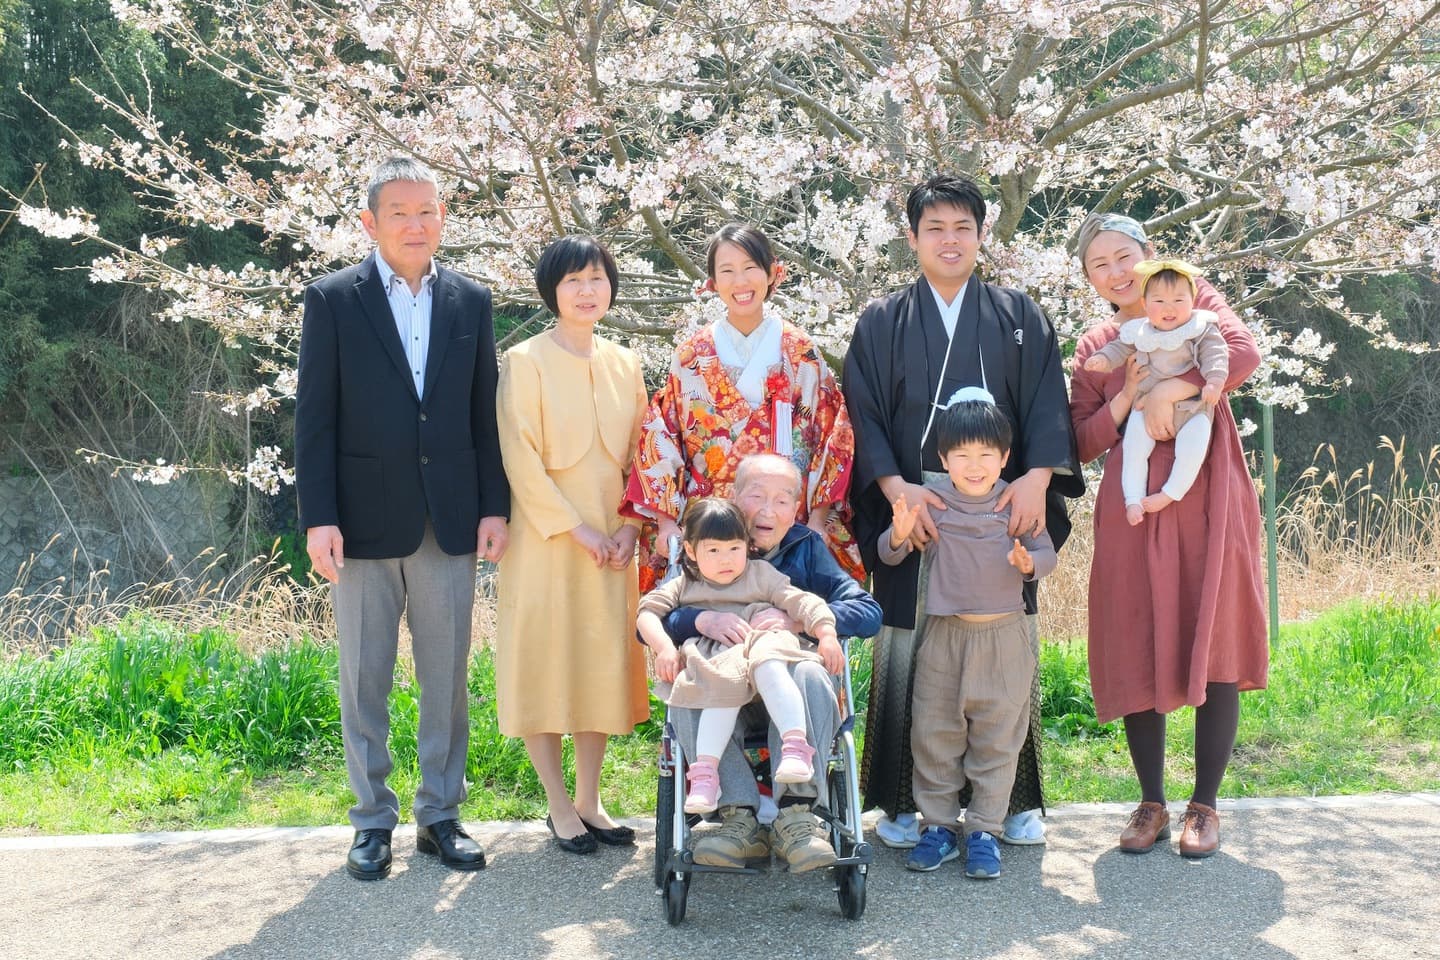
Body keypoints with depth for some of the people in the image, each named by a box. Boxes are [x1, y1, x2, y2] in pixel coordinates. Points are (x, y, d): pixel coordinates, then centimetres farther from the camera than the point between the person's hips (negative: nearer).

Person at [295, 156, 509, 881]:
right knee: (365, 679, 6)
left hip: (449, 521, 2)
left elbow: (483, 413, 9)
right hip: (365, 521, -2)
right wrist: (318, 518, -9)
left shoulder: (471, 301, 8)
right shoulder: (333, 300, -1)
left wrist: (494, 506, 3)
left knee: (447, 677, 7)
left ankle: (440, 814, 19)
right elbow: (314, 418, -3)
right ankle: (373, 820, 17)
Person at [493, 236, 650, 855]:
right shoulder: (525, 361, -6)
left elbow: (639, 452, 10)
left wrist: (630, 525, -3)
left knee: (603, 662, 8)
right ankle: (559, 807, 10)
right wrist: (575, 528, -15)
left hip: (612, 543, 5)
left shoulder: (624, 364, 9)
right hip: (546, 540, -5)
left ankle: (590, 800, 18)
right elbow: (521, 458, -11)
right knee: (545, 663, 0)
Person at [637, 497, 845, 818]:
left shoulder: (761, 575, 18)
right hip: (714, 664, 1)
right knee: (726, 684, -35)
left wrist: (827, 635, -7)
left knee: (767, 663, -37)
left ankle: (796, 745, -49)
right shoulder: (684, 586, 22)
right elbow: (648, 611, 10)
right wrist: (664, 647, -8)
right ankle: (705, 770, -43)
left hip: (761, 644, 0)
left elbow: (802, 602, 9)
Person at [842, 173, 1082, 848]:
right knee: (909, 656, 0)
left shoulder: (1019, 317, 11)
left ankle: (1014, 800, 14)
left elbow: (1047, 405, 2)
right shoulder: (881, 324, 9)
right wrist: (895, 486, -15)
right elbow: (863, 415, 1)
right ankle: (903, 802, 9)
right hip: (913, 513, -1)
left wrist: (1037, 475, -16)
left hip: (1004, 510, 1)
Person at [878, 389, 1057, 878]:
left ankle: (985, 831, 14)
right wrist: (899, 535, -21)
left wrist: (1029, 563, -20)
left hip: (1004, 636, -1)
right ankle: (938, 826, 18)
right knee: (934, 735, 6)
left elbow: (1047, 553, 3)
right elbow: (888, 554, 1)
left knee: (997, 737, 5)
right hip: (944, 633, 1)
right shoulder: (930, 499, -2)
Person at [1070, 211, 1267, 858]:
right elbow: (1081, 444, 7)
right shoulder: (1093, 349, 14)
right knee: (1140, 654, 2)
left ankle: (1204, 805, 8)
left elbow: (1245, 352, -11)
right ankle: (1151, 802, 14)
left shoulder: (1193, 301, 9)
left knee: (1215, 650, -2)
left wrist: (1167, 391, -18)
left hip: (1208, 501, -2)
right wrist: (1127, 399, -8)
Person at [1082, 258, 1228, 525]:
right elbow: (1120, 348, 16)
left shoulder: (1202, 329, -2)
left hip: (1191, 408, -2)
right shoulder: (1138, 332, 7)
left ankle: (1171, 493, -9)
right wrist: (1103, 358, -5)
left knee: (1192, 448, -23)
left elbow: (1215, 354, -10)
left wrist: (1214, 381, -27)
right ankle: (1133, 498, -7)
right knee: (1134, 447, -13)